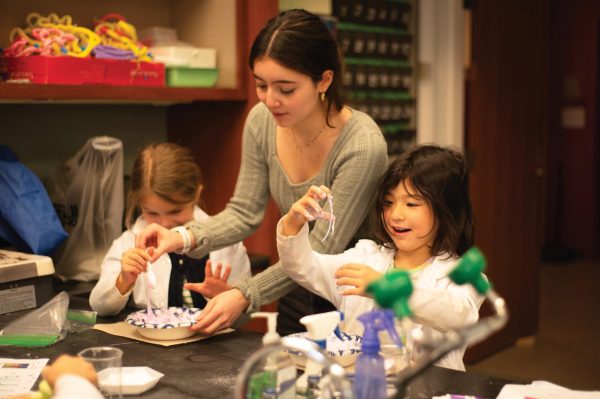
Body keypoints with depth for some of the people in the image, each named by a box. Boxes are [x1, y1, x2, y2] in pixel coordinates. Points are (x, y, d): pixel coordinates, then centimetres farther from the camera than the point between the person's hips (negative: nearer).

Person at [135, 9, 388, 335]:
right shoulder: (261, 120, -12)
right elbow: (244, 213, -6)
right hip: (297, 298, 5)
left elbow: (321, 250, -24)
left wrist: (245, 295, -31)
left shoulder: (363, 146, -27)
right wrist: (186, 237, -22)